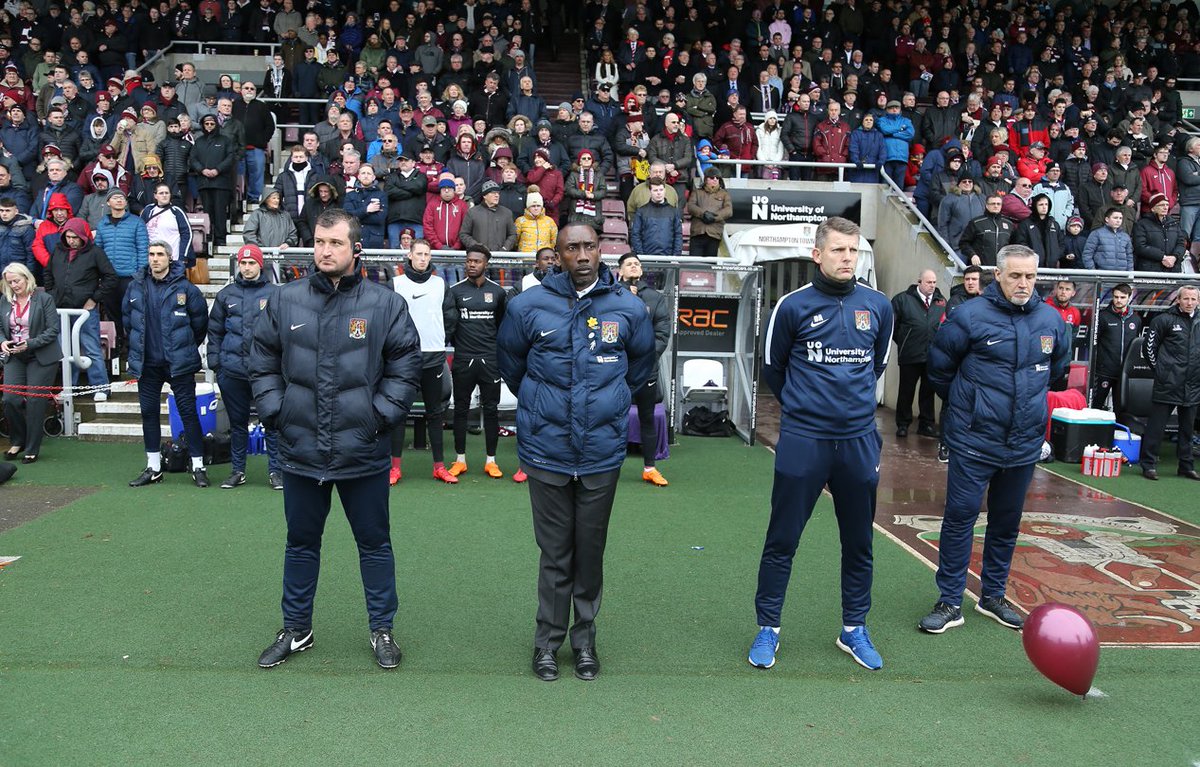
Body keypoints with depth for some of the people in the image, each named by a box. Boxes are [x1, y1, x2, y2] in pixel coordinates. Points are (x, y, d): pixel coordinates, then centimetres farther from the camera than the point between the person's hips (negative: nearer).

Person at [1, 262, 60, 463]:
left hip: (41, 357, -4)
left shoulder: (44, 298, -7)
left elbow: (53, 330, -11)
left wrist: (29, 344, -19)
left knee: (34, 401, -2)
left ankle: (32, 449, 9)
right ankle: (18, 441, 18)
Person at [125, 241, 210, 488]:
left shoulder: (184, 287, -7)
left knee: (188, 412, -1)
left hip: (179, 362, -4)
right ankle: (153, 468, 21)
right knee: (149, 412, 10)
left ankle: (198, 466, 6)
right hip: (147, 362, 4)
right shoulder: (136, 287, 3)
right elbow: (127, 317, 19)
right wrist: (140, 341, 19)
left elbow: (200, 319, 2)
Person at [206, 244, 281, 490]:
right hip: (232, 369, 3)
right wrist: (214, 360, 5)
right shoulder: (226, 294, 10)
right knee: (237, 423, 12)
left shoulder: (274, 293, 1)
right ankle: (238, 471, 22)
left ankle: (275, 470, 11)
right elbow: (215, 330, 13)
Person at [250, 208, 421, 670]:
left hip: (363, 452, -2)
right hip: (300, 449, 2)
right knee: (301, 543, 17)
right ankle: (296, 629, 34)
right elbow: (263, 364, 9)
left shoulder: (386, 304, -5)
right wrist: (275, 412, -1)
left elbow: (405, 368, -1)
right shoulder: (285, 301, 1)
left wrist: (381, 415, -8)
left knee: (374, 544, 11)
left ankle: (382, 629, 28)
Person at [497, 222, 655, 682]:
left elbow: (641, 366, 17)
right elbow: (510, 364, 13)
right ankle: (548, 639, 24)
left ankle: (585, 638, 28)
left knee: (591, 550, 12)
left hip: (602, 451, 1)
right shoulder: (529, 306, -5)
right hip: (546, 450, -1)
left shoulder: (629, 308, -2)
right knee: (554, 553, 8)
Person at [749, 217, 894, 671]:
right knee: (782, 540, 4)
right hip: (802, 441, -3)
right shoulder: (793, 306, -5)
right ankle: (768, 628, 19)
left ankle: (854, 630, 29)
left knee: (859, 543, 13)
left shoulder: (878, 306, 3)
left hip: (859, 441, 3)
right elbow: (772, 369, 8)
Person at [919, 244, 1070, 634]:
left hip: (1025, 443, 5)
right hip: (973, 441, -4)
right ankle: (951, 603, 8)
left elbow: (1057, 368, 22)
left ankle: (993, 596, 30)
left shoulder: (1051, 320, 2)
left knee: (1007, 522, 14)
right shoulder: (969, 316, -11)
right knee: (960, 517, -3)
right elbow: (939, 367, 1)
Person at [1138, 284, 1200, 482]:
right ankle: (1149, 464, 4)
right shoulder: (1165, 320, -5)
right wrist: (1159, 368, -1)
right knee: (1156, 427, -2)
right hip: (1167, 385, -5)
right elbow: (1148, 346, -2)